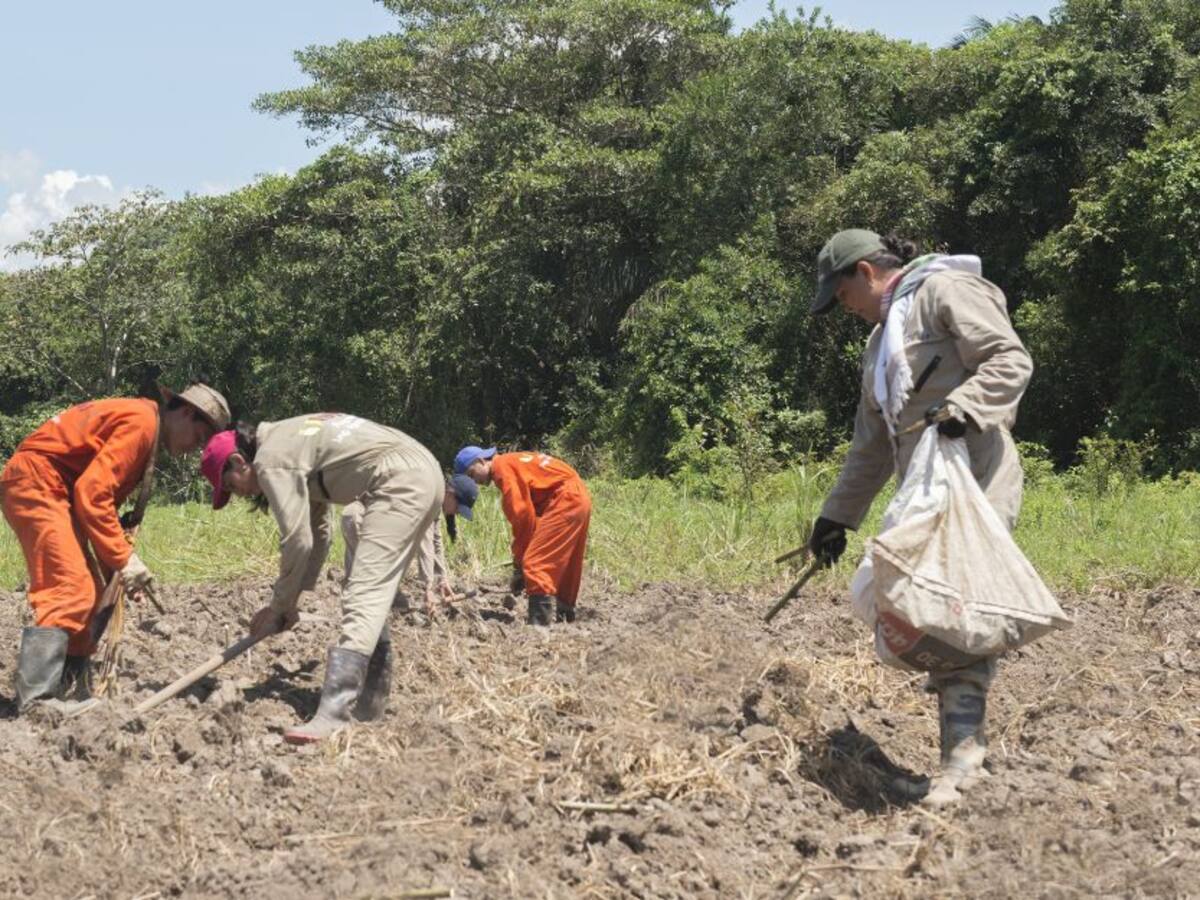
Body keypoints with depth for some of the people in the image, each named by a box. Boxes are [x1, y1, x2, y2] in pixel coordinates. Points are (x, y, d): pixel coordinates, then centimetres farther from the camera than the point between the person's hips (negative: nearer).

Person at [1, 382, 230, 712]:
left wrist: (118, 563, 11)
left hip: (54, 491, 11)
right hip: (35, 481, -11)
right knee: (70, 588, -19)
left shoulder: (143, 428, 18)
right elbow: (92, 491, -21)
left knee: (92, 593, 11)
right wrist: (123, 558, -15)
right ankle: (36, 698, -25)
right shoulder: (140, 422, -14)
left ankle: (73, 690, 13)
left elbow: (105, 494, 19)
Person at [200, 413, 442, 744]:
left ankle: (333, 716, -24)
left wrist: (280, 606, 1)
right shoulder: (292, 444, 22)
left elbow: (297, 539, -10)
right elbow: (318, 533, 25)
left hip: (401, 483, -10)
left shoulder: (271, 459, -7)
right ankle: (370, 703, 25)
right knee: (372, 594, 19)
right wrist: (291, 599, 22)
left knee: (362, 598, -16)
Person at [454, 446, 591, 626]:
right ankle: (564, 616, 27)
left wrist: (518, 564, -7)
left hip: (565, 499, -10)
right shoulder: (513, 464, 20)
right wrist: (520, 560, 14)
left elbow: (522, 514, -13)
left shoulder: (502, 467, -8)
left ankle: (540, 622, -16)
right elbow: (529, 511, 19)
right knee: (564, 565, 19)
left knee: (535, 563, -12)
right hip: (580, 499, 10)